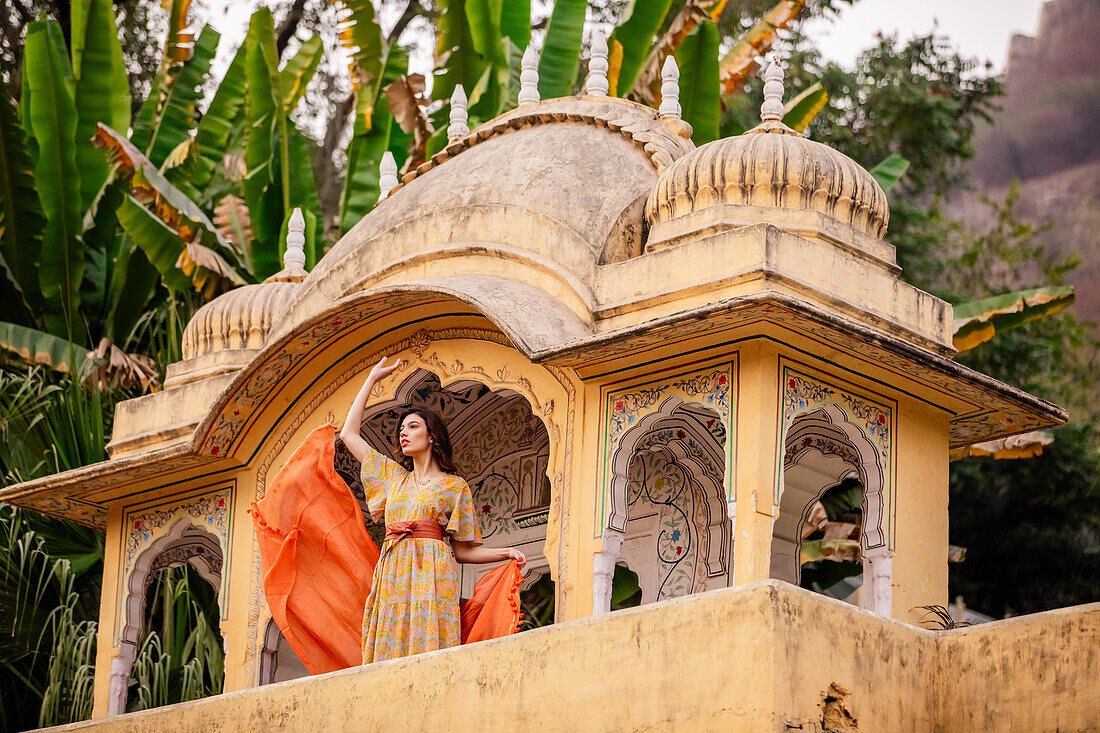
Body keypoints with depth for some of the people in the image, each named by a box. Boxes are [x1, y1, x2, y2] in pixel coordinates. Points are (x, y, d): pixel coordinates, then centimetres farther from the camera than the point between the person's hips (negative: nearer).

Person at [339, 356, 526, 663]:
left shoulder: (454, 486, 12)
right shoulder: (394, 476, 23)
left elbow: (462, 549, 11)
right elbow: (349, 433, 25)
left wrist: (506, 553, -5)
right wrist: (372, 379, 27)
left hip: (432, 572, -4)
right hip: (391, 575, 4)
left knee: (426, 650, -17)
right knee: (391, 656, -9)